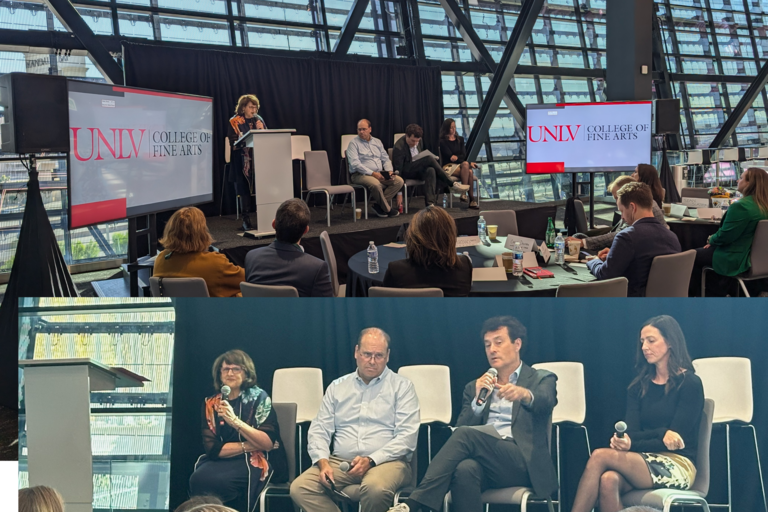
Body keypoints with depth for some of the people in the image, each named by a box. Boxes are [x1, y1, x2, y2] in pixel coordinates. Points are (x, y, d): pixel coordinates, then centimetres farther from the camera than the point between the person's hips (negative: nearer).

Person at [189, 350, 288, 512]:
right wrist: (248, 445, -11)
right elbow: (212, 449, -2)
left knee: (215, 481, -31)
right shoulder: (211, 404, 7)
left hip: (255, 461, -3)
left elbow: (268, 443, -11)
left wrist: (235, 421, -21)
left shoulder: (258, 397, -1)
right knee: (198, 479, -29)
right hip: (224, 461, 4)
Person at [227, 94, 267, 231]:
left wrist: (261, 129, -5)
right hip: (242, 160, -3)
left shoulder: (258, 120, 14)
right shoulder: (234, 122, 2)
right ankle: (246, 219, 2)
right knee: (244, 189, -3)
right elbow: (233, 141, -5)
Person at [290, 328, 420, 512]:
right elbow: (319, 430, 12)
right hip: (340, 461, 3)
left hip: (386, 461, -3)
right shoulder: (337, 387, 16)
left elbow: (406, 436, -5)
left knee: (375, 488, -38)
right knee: (300, 488, -23)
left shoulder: (402, 387, 5)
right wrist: (323, 462, -8)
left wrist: (370, 460, -17)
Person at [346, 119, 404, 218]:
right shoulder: (354, 143, -2)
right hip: (360, 175, -6)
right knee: (375, 184, -38)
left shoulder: (377, 142, 18)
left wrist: (389, 171, -3)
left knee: (399, 181, -17)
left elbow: (386, 159, 20)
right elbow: (355, 164, -14)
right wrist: (372, 173, -20)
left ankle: (378, 205, -14)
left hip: (379, 174, 6)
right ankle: (387, 209, -17)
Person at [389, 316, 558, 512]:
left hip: (523, 463, -3)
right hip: (485, 461, 3)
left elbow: (545, 402, -13)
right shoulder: (475, 387, 24)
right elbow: (461, 429, 10)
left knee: (466, 434, -31)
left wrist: (525, 394, -37)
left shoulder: (542, 379, 13)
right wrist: (478, 400, -7)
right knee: (464, 469, -37)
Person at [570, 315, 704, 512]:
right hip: (643, 462, 4)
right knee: (609, 480, -33)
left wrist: (632, 444, -17)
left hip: (677, 466, -4)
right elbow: (631, 433, 4)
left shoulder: (690, 384, -1)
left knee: (600, 456, -28)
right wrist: (662, 433, -15)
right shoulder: (639, 386, 15)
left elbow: (676, 439, -8)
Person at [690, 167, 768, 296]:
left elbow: (724, 236, -23)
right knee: (702, 252, 26)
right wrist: (714, 240, 9)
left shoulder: (740, 207, -26)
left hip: (732, 260, -9)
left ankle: (693, 293, 25)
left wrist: (711, 240, -1)